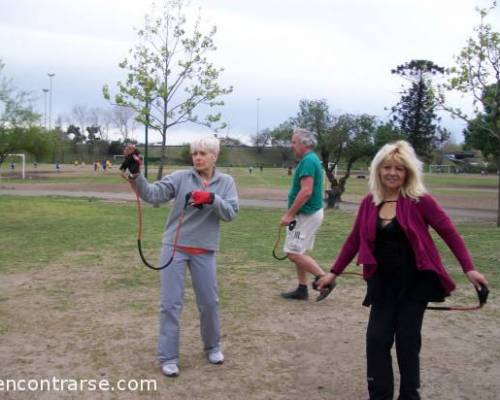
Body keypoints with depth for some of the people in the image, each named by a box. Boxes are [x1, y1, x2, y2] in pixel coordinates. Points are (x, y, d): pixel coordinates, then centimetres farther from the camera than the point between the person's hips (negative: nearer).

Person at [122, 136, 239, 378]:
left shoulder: (226, 182, 2)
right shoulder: (180, 177, -4)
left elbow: (231, 213, -8)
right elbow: (152, 194, -16)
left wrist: (211, 198, -24)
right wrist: (135, 174, -31)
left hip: (204, 252, 2)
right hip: (174, 248, -1)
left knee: (209, 301, 12)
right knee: (171, 303, 1)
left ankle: (212, 346, 36)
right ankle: (168, 357, 14)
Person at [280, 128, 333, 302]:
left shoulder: (308, 160, -18)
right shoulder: (310, 159, 14)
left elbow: (306, 191, -26)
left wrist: (289, 214, -22)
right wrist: (292, 213, 20)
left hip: (306, 214, -10)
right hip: (308, 213, 10)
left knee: (293, 252, -8)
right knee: (298, 252, 14)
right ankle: (302, 289, 20)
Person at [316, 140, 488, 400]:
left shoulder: (419, 200, -11)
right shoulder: (369, 203, 1)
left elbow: (449, 233, -8)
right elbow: (354, 240, 9)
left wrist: (469, 269, -13)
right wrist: (334, 273, 10)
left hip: (415, 282, -3)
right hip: (383, 282, 3)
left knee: (407, 340, 4)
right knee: (377, 338, 0)